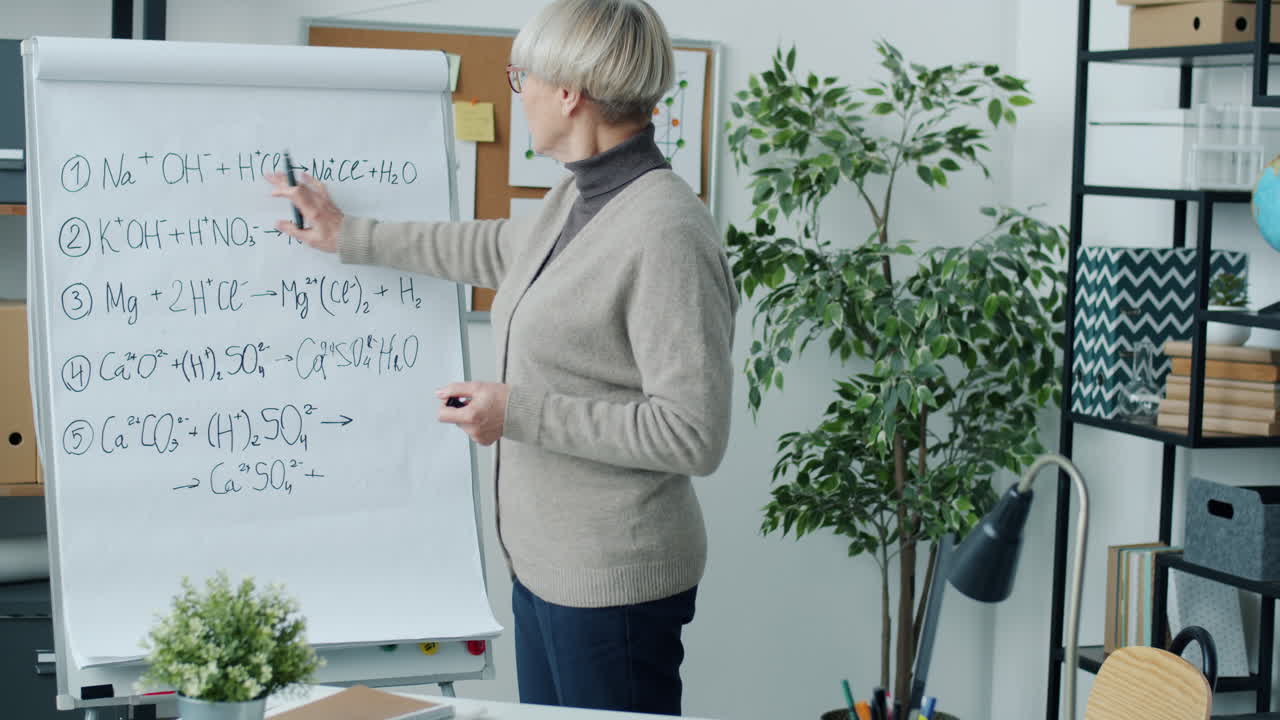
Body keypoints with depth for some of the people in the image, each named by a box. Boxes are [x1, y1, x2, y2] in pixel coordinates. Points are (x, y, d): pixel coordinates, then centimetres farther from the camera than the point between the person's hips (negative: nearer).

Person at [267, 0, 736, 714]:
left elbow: (694, 435, -25)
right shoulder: (578, 201, 6)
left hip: (613, 583, -9)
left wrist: (519, 412, -20)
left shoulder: (667, 233, -23)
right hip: (546, 562, 9)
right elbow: (499, 249, 30)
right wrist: (350, 235, 36)